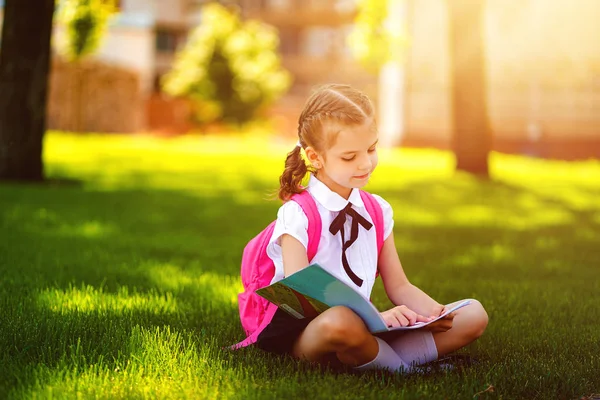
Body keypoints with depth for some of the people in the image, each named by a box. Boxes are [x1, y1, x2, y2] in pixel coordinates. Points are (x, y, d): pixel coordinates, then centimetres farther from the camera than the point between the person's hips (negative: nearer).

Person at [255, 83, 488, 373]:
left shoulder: (378, 210, 11)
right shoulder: (297, 216, -9)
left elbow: (398, 286, 14)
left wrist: (434, 312, -9)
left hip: (365, 327, 6)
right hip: (301, 334, -6)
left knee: (473, 315, -5)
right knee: (341, 322, -42)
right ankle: (403, 365, -12)